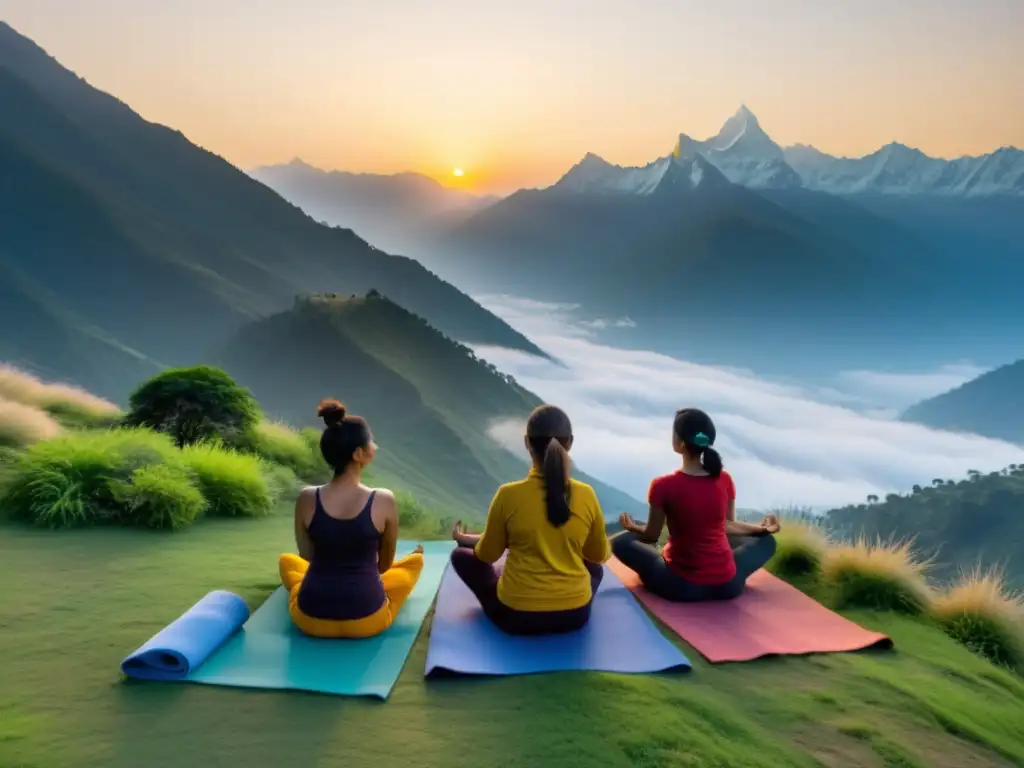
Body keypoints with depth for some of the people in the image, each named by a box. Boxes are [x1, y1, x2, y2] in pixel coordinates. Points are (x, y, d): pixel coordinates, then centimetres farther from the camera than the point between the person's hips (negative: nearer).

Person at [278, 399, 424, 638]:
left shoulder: (306, 499, -10)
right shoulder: (383, 500, -15)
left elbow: (308, 556, 7)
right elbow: (385, 563, 2)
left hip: (310, 618, 2)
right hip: (368, 620, -2)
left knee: (286, 560, 33)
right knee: (416, 558, 26)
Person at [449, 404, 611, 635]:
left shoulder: (508, 494, -15)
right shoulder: (586, 495, -10)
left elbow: (487, 554, 0)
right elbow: (599, 555, 6)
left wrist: (463, 539, 22)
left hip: (515, 615, -2)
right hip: (575, 614, 3)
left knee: (461, 555, 20)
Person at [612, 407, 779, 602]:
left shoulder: (663, 485, -18)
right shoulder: (725, 480, -8)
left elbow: (651, 536, -5)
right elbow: (728, 525, 7)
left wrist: (632, 527, 17)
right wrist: (761, 528, 26)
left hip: (680, 586, -2)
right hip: (726, 585, 2)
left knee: (620, 541, 15)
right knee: (766, 540, 27)